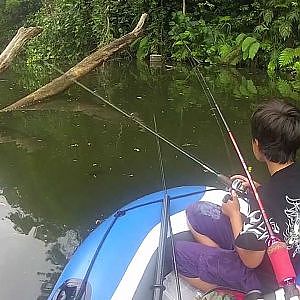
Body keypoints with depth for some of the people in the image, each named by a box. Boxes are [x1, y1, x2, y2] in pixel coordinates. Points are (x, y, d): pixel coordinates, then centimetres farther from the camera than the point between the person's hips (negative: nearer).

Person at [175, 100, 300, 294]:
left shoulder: (268, 198, -37)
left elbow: (251, 261, -24)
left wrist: (234, 213, -13)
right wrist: (258, 188, 1)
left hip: (264, 276, -8)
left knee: (178, 252, -2)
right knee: (196, 211, 8)